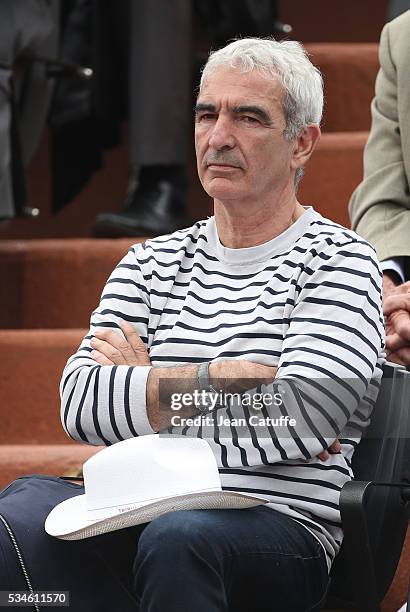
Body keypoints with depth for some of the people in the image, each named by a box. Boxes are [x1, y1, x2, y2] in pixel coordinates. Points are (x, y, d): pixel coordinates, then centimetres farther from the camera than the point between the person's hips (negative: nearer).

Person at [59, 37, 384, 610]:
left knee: (177, 537, -39)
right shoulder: (153, 263, 20)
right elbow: (80, 404, 5)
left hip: (280, 525, -3)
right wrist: (231, 381, -6)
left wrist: (144, 385, 2)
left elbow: (297, 420, -10)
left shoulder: (339, 261, 5)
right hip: (139, 517, 3)